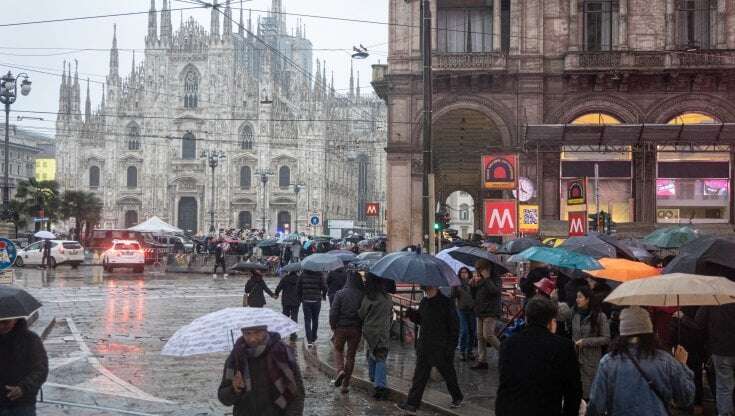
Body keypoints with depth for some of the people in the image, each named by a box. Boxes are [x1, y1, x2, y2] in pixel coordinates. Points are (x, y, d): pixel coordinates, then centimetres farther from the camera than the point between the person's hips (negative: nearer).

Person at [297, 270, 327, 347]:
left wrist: (300, 298, 15)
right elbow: (324, 287, -7)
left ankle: (309, 340, -11)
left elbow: (299, 288, 1)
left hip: (306, 301, 0)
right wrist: (324, 296, 13)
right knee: (315, 320, 16)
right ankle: (313, 338, 26)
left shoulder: (303, 275, -3)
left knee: (307, 320, 1)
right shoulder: (319, 275, -9)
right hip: (316, 301, 0)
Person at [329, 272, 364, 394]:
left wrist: (333, 326, 4)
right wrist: (363, 327, 10)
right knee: (351, 355, 10)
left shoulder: (340, 293, -9)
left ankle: (340, 370, -7)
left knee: (338, 350, 21)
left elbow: (333, 312, -9)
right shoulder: (362, 295, -8)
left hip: (341, 327, -1)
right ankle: (345, 385, 12)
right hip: (356, 329, 1)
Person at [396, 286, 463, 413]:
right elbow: (420, 319, 16)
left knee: (448, 374, 11)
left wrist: (451, 345, -15)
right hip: (424, 347, 5)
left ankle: (457, 398, 32)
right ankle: (412, 404, 2)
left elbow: (454, 326, -11)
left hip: (441, 348, -5)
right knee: (419, 375, 2)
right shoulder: (424, 302, 7)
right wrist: (411, 313, -5)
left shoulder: (446, 303, -12)